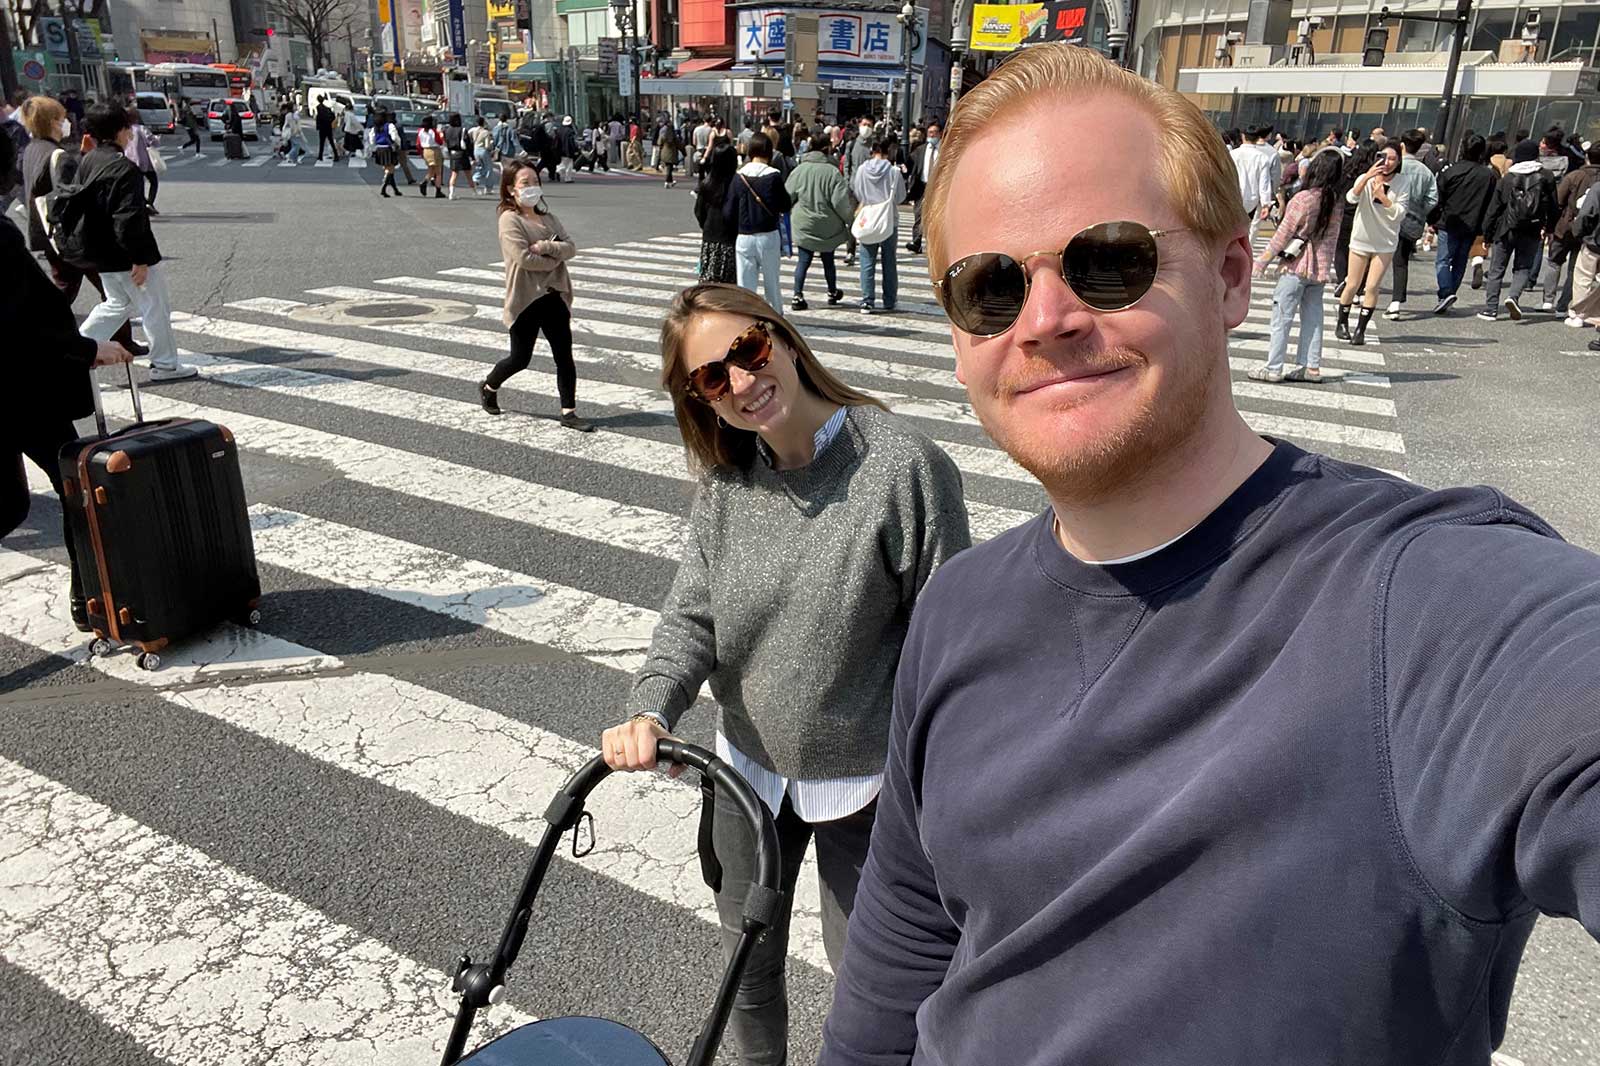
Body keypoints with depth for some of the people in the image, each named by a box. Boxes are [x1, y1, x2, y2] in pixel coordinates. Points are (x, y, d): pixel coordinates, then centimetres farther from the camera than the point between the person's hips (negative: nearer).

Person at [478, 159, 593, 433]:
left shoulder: (547, 217, 12)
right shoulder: (509, 220, -10)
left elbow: (571, 247, 1)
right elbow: (524, 258, -21)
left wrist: (546, 247, -17)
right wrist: (555, 259, -8)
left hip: (554, 296, 6)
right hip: (526, 300, -6)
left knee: (564, 356, 1)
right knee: (520, 358, 6)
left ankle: (569, 412, 5)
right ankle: (488, 387, 34)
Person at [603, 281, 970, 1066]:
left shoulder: (903, 465, -23)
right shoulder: (725, 478, -6)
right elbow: (693, 613, -5)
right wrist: (651, 710, -24)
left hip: (863, 781, -5)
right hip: (749, 768, 5)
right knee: (748, 955, 24)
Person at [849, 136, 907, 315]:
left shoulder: (862, 169, -6)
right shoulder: (894, 171, -11)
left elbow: (854, 193, 3)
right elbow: (901, 197, -4)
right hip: (889, 221, -1)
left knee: (867, 262, 3)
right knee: (889, 262, 11)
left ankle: (866, 302, -4)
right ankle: (889, 301, 19)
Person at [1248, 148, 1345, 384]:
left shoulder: (1304, 198, -16)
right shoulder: (1337, 201, 1)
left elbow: (1284, 233, -12)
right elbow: (1332, 236, 8)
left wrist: (1262, 262, -5)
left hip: (1297, 266, -6)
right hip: (1321, 266, 6)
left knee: (1282, 317, 0)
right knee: (1313, 317, 11)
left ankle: (1273, 368, 2)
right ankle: (1312, 367, 15)